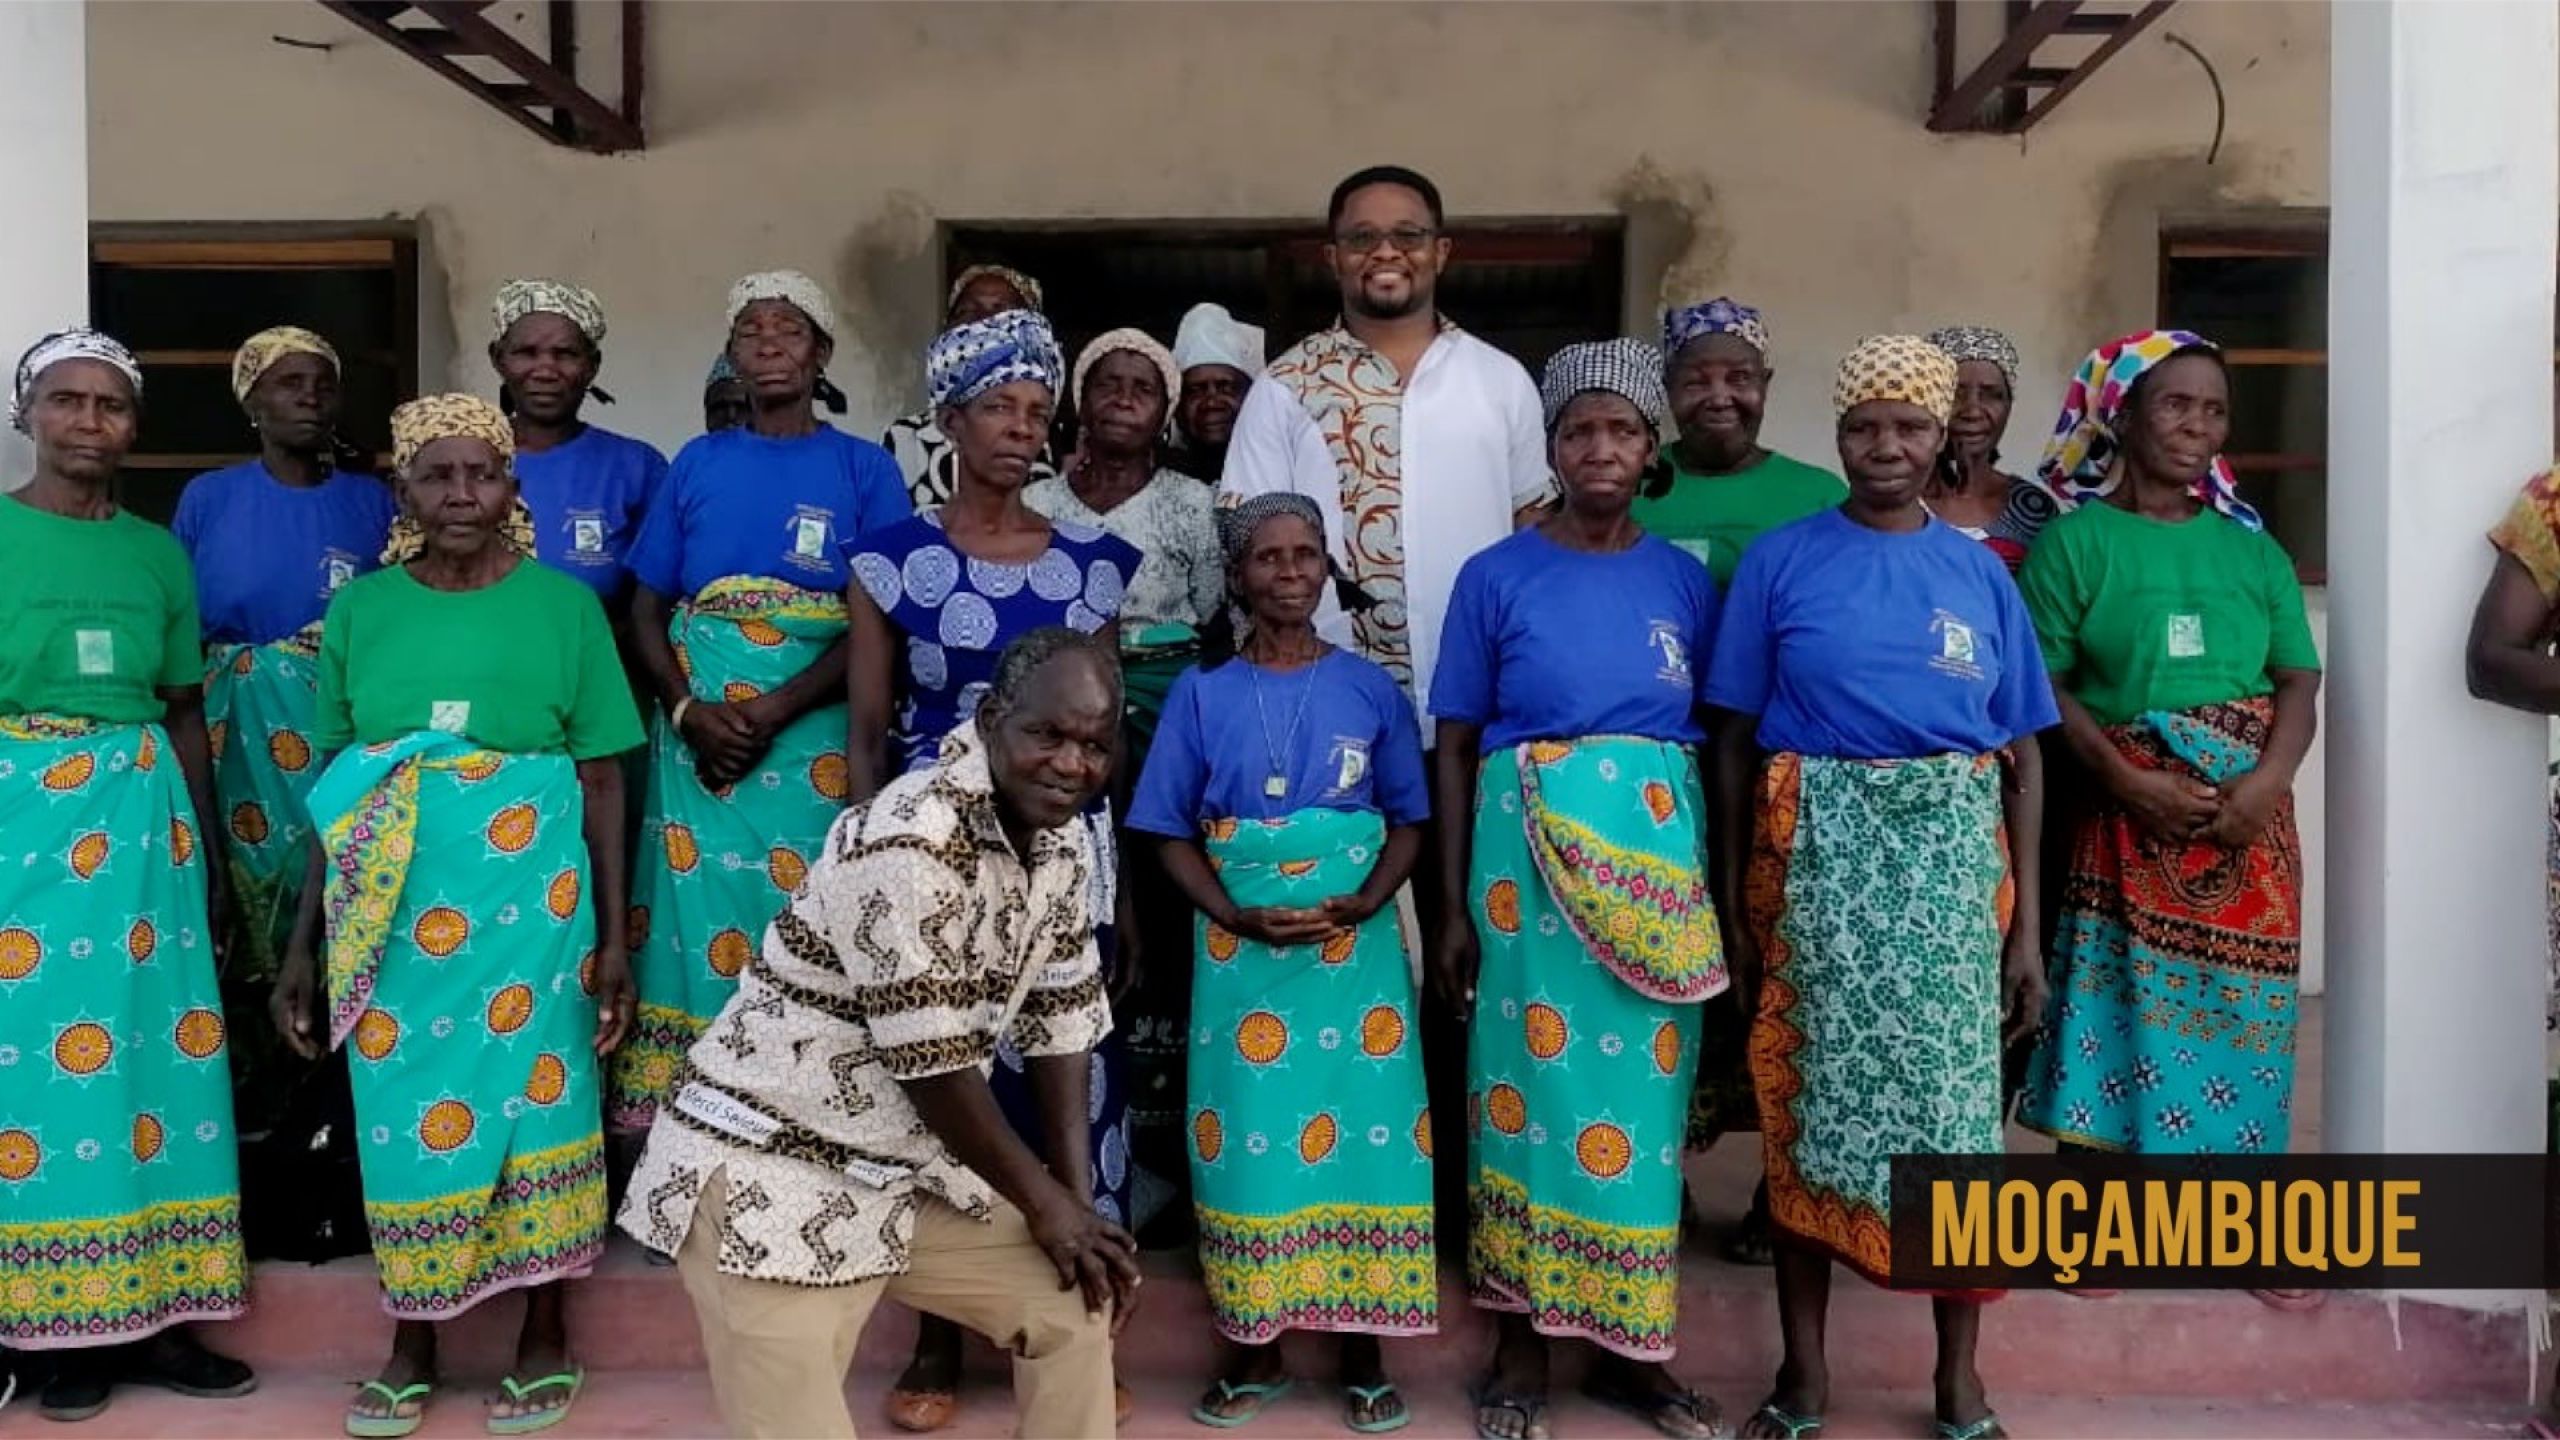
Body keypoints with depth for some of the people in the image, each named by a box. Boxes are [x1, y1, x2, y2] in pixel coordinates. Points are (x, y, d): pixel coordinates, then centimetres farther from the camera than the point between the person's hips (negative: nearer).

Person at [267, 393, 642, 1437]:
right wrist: (303, 941, 7)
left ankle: (546, 1340, 20)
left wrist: (614, 934, -2)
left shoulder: (564, 605, 1)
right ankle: (411, 1347, 23)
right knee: (403, 1107, 7)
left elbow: (601, 778, 2)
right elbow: (333, 783, 9)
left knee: (534, 1091, 5)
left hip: (529, 893, -2)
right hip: (392, 904, 2)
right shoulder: (361, 609, 6)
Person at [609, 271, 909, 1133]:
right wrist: (688, 712, -9)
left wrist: (774, 712, -14)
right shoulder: (697, 464, 10)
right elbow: (646, 608, 8)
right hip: (697, 733, 2)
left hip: (812, 739, -2)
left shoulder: (864, 471, 3)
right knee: (697, 920, 1)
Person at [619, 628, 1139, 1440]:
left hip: (907, 1171, 9)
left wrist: (1077, 1201, 2)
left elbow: (1060, 1022, 8)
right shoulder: (911, 844, -26)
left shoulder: (1063, 843, 2)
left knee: (1079, 1304, 12)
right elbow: (935, 1067, -22)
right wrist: (1044, 1202, -9)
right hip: (767, 1176, -9)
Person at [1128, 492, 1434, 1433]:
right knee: (1250, 1132, 2)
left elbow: (1409, 820, 5)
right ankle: (1256, 1347, 14)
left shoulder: (1371, 689, 4)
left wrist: (1363, 904, -12)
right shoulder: (1202, 693, 3)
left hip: (1354, 942, 0)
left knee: (1359, 1125, 0)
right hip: (1240, 946, 0)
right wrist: (1235, 915, -14)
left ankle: (1363, 1347, 11)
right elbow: (1173, 834, 2)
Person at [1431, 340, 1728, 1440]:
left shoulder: (1686, 582, 7)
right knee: (1535, 1075, 2)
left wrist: (1713, 885, 5)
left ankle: (1627, 1348, 20)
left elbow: (1715, 736, 11)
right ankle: (1521, 1350, 14)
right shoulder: (1496, 577, 1)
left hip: (1658, 851, 3)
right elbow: (1455, 747, 1)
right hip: (1530, 846, -2)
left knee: (1643, 1089, 7)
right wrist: (1455, 906, -3)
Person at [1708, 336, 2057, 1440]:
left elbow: (2021, 759, 9)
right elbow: (1735, 740, 2)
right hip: (1818, 853, -1)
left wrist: (2026, 924, 3)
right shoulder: (1779, 561, 2)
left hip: (1952, 857, 2)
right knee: (1810, 1105, 4)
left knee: (1954, 1105, 4)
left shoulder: (1980, 574, 8)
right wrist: (1734, 904, -4)